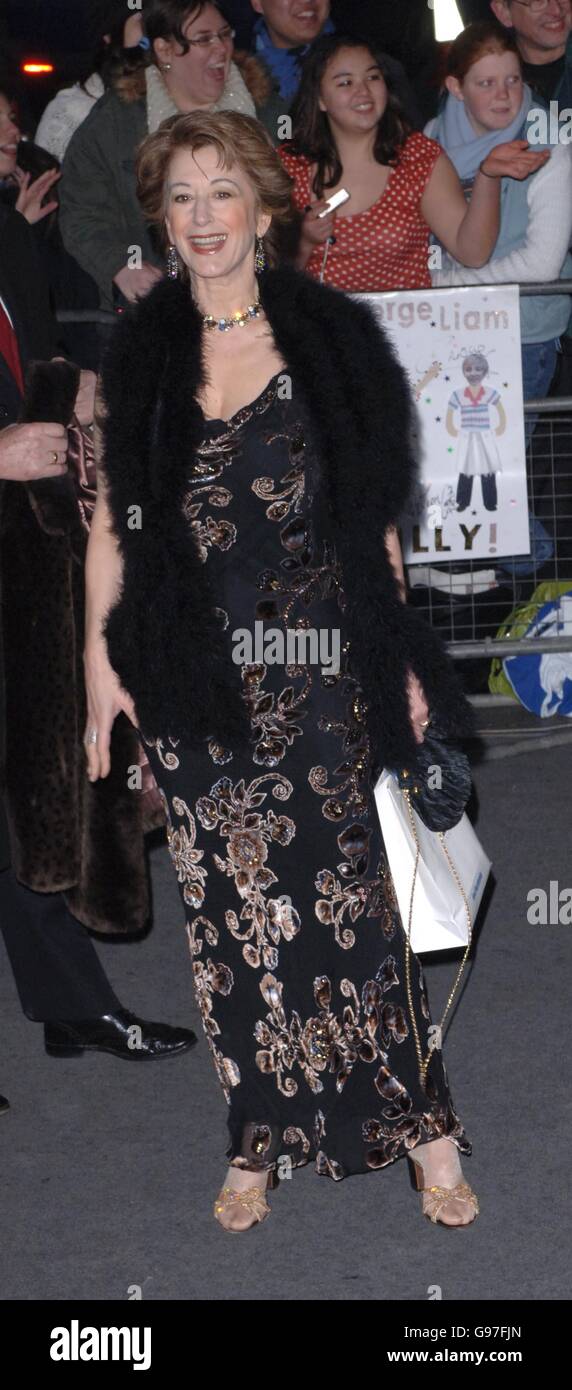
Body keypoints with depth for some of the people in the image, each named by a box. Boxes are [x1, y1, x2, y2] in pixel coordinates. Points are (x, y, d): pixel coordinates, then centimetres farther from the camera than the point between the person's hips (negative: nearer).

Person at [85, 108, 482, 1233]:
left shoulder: (330, 344, 3)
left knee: (352, 895, -1)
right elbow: (110, 521, 8)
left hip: (321, 672, -1)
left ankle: (419, 1123, 11)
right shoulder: (136, 360, 5)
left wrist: (399, 657, 4)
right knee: (233, 912, 5)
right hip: (194, 679, 1)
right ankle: (260, 1140, 16)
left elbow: (373, 517, 6)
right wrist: (99, 661, 2)